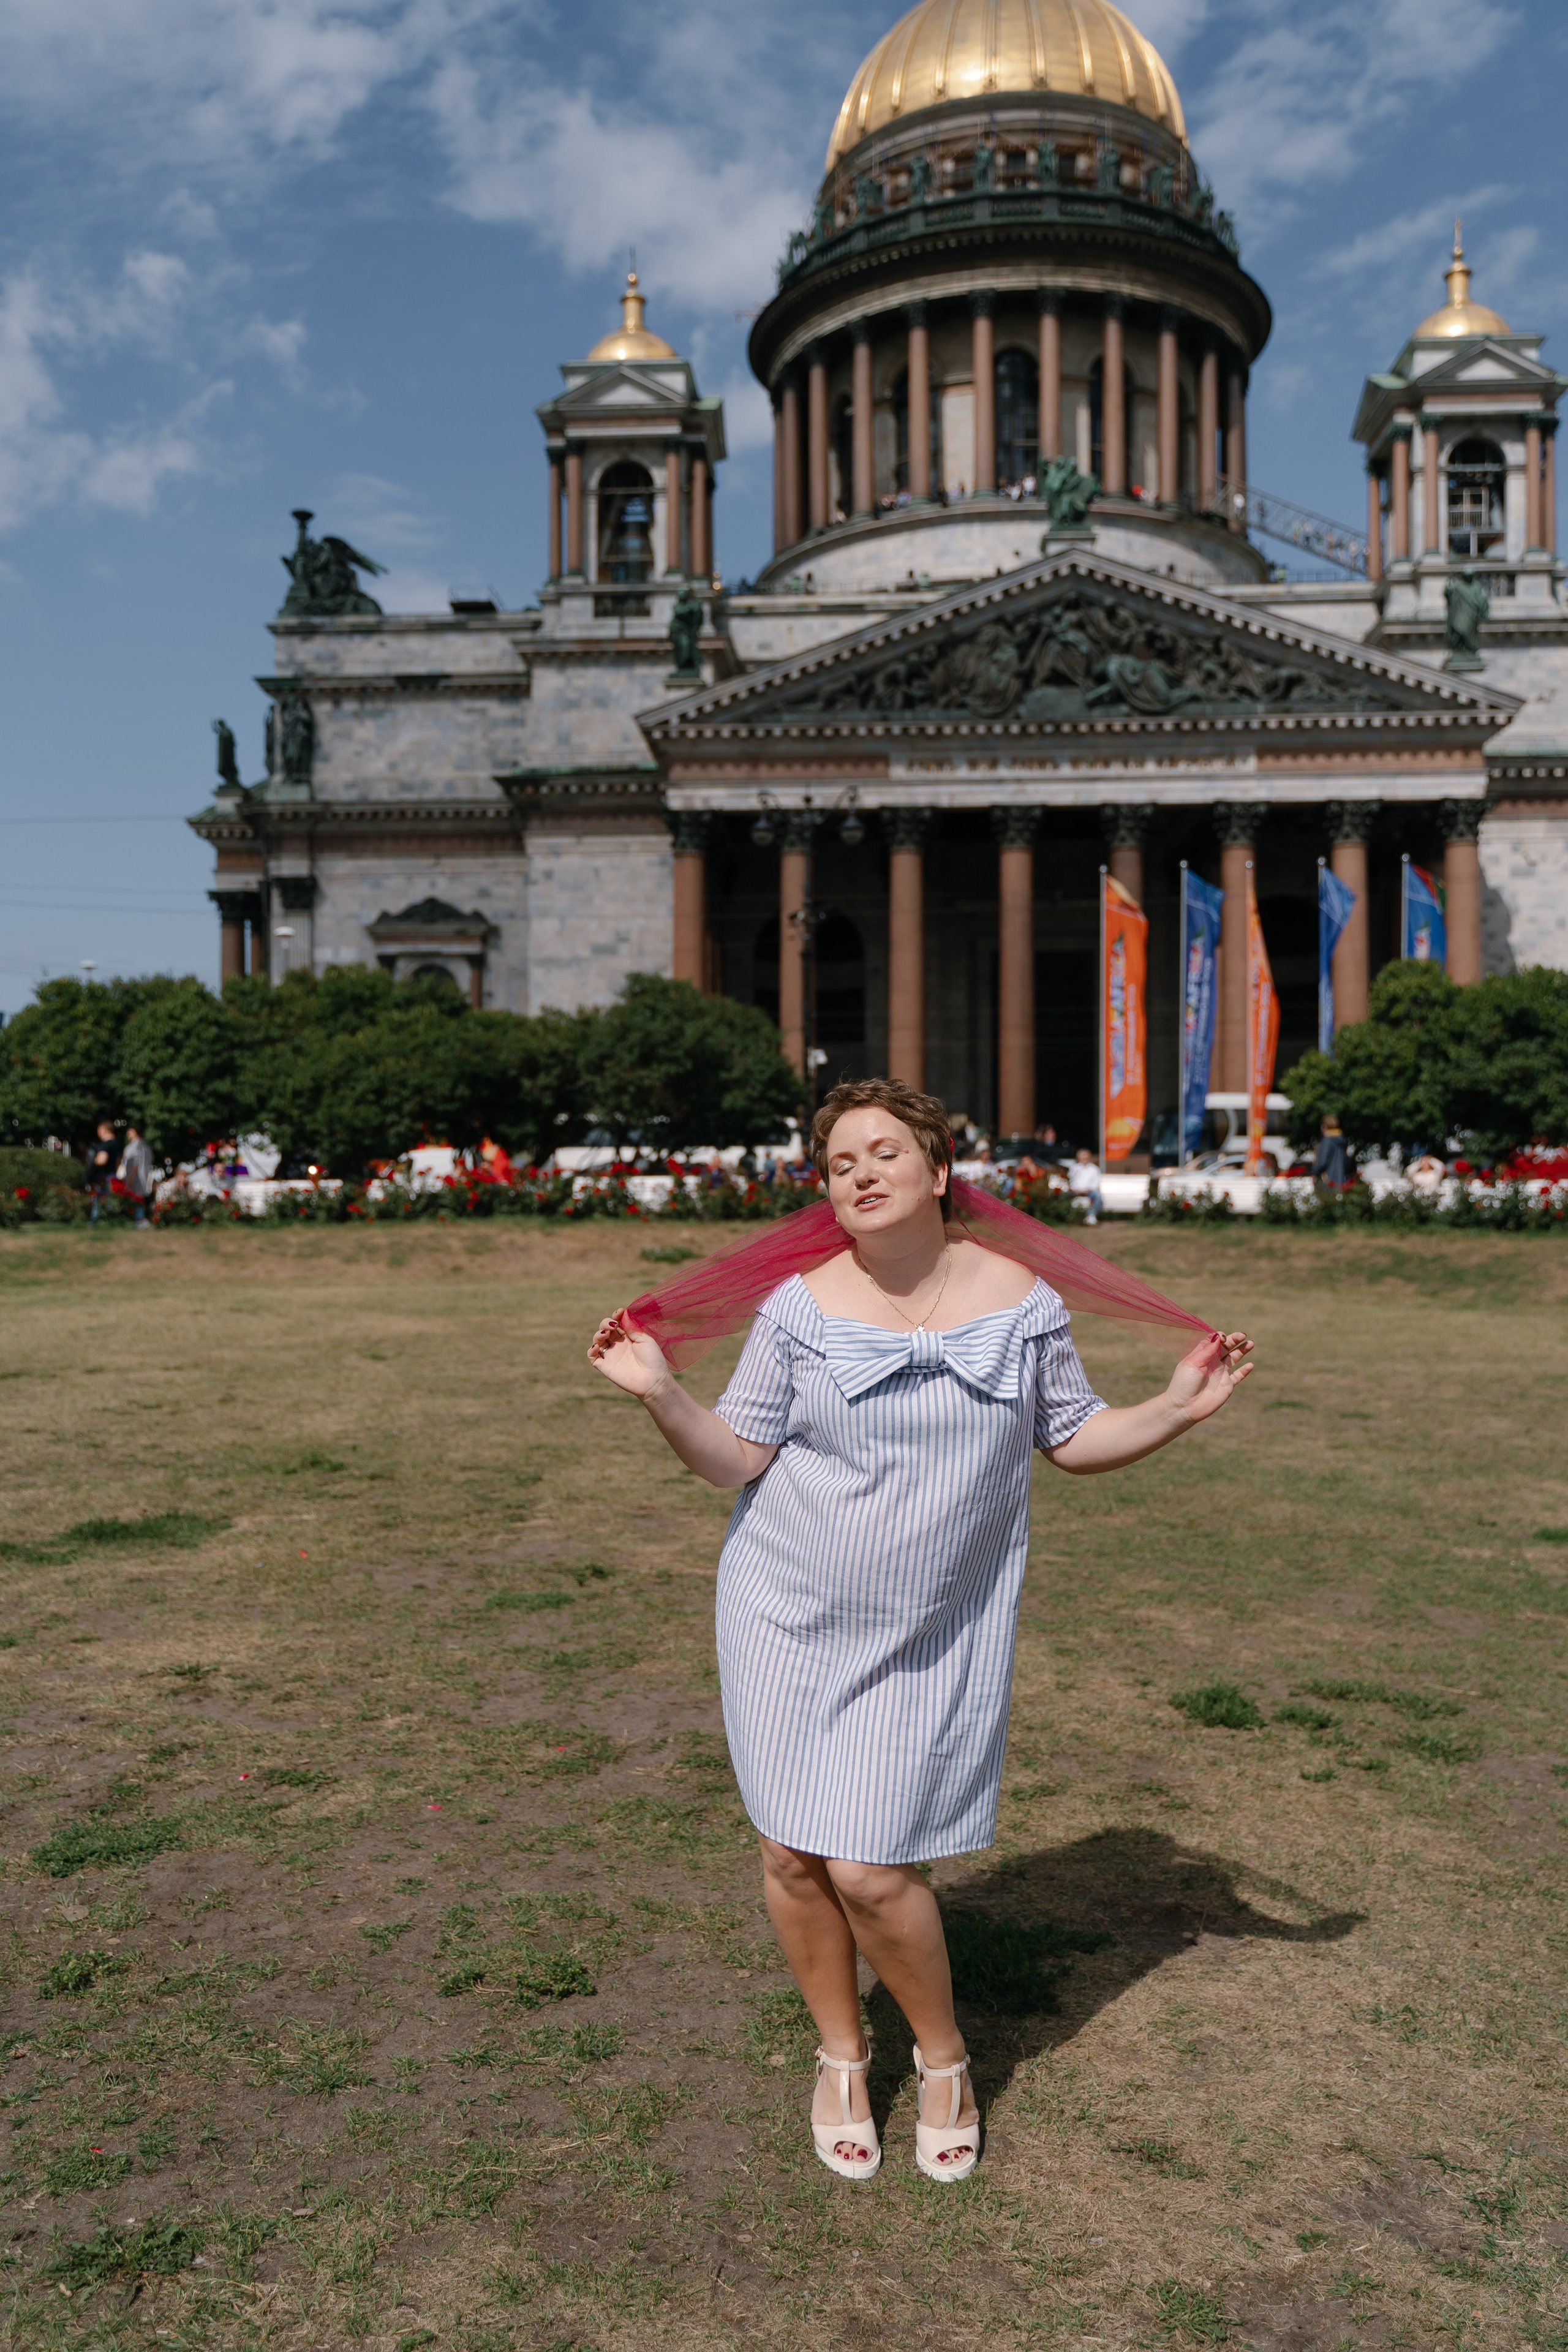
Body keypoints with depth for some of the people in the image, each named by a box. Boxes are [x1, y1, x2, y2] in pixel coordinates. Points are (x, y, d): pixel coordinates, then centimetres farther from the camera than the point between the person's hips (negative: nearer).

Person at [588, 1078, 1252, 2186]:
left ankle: (946, 2061, 27)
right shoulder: (801, 1309, -6)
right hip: (790, 1617, 2)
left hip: (934, 1639, -1)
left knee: (871, 1872, -4)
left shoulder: (1018, 1300, -3)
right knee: (794, 1855, 9)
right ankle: (841, 2058, 37)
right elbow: (738, 1458, -3)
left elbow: (1075, 1436, 7)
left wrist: (1179, 1407, -7)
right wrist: (663, 1393, -18)